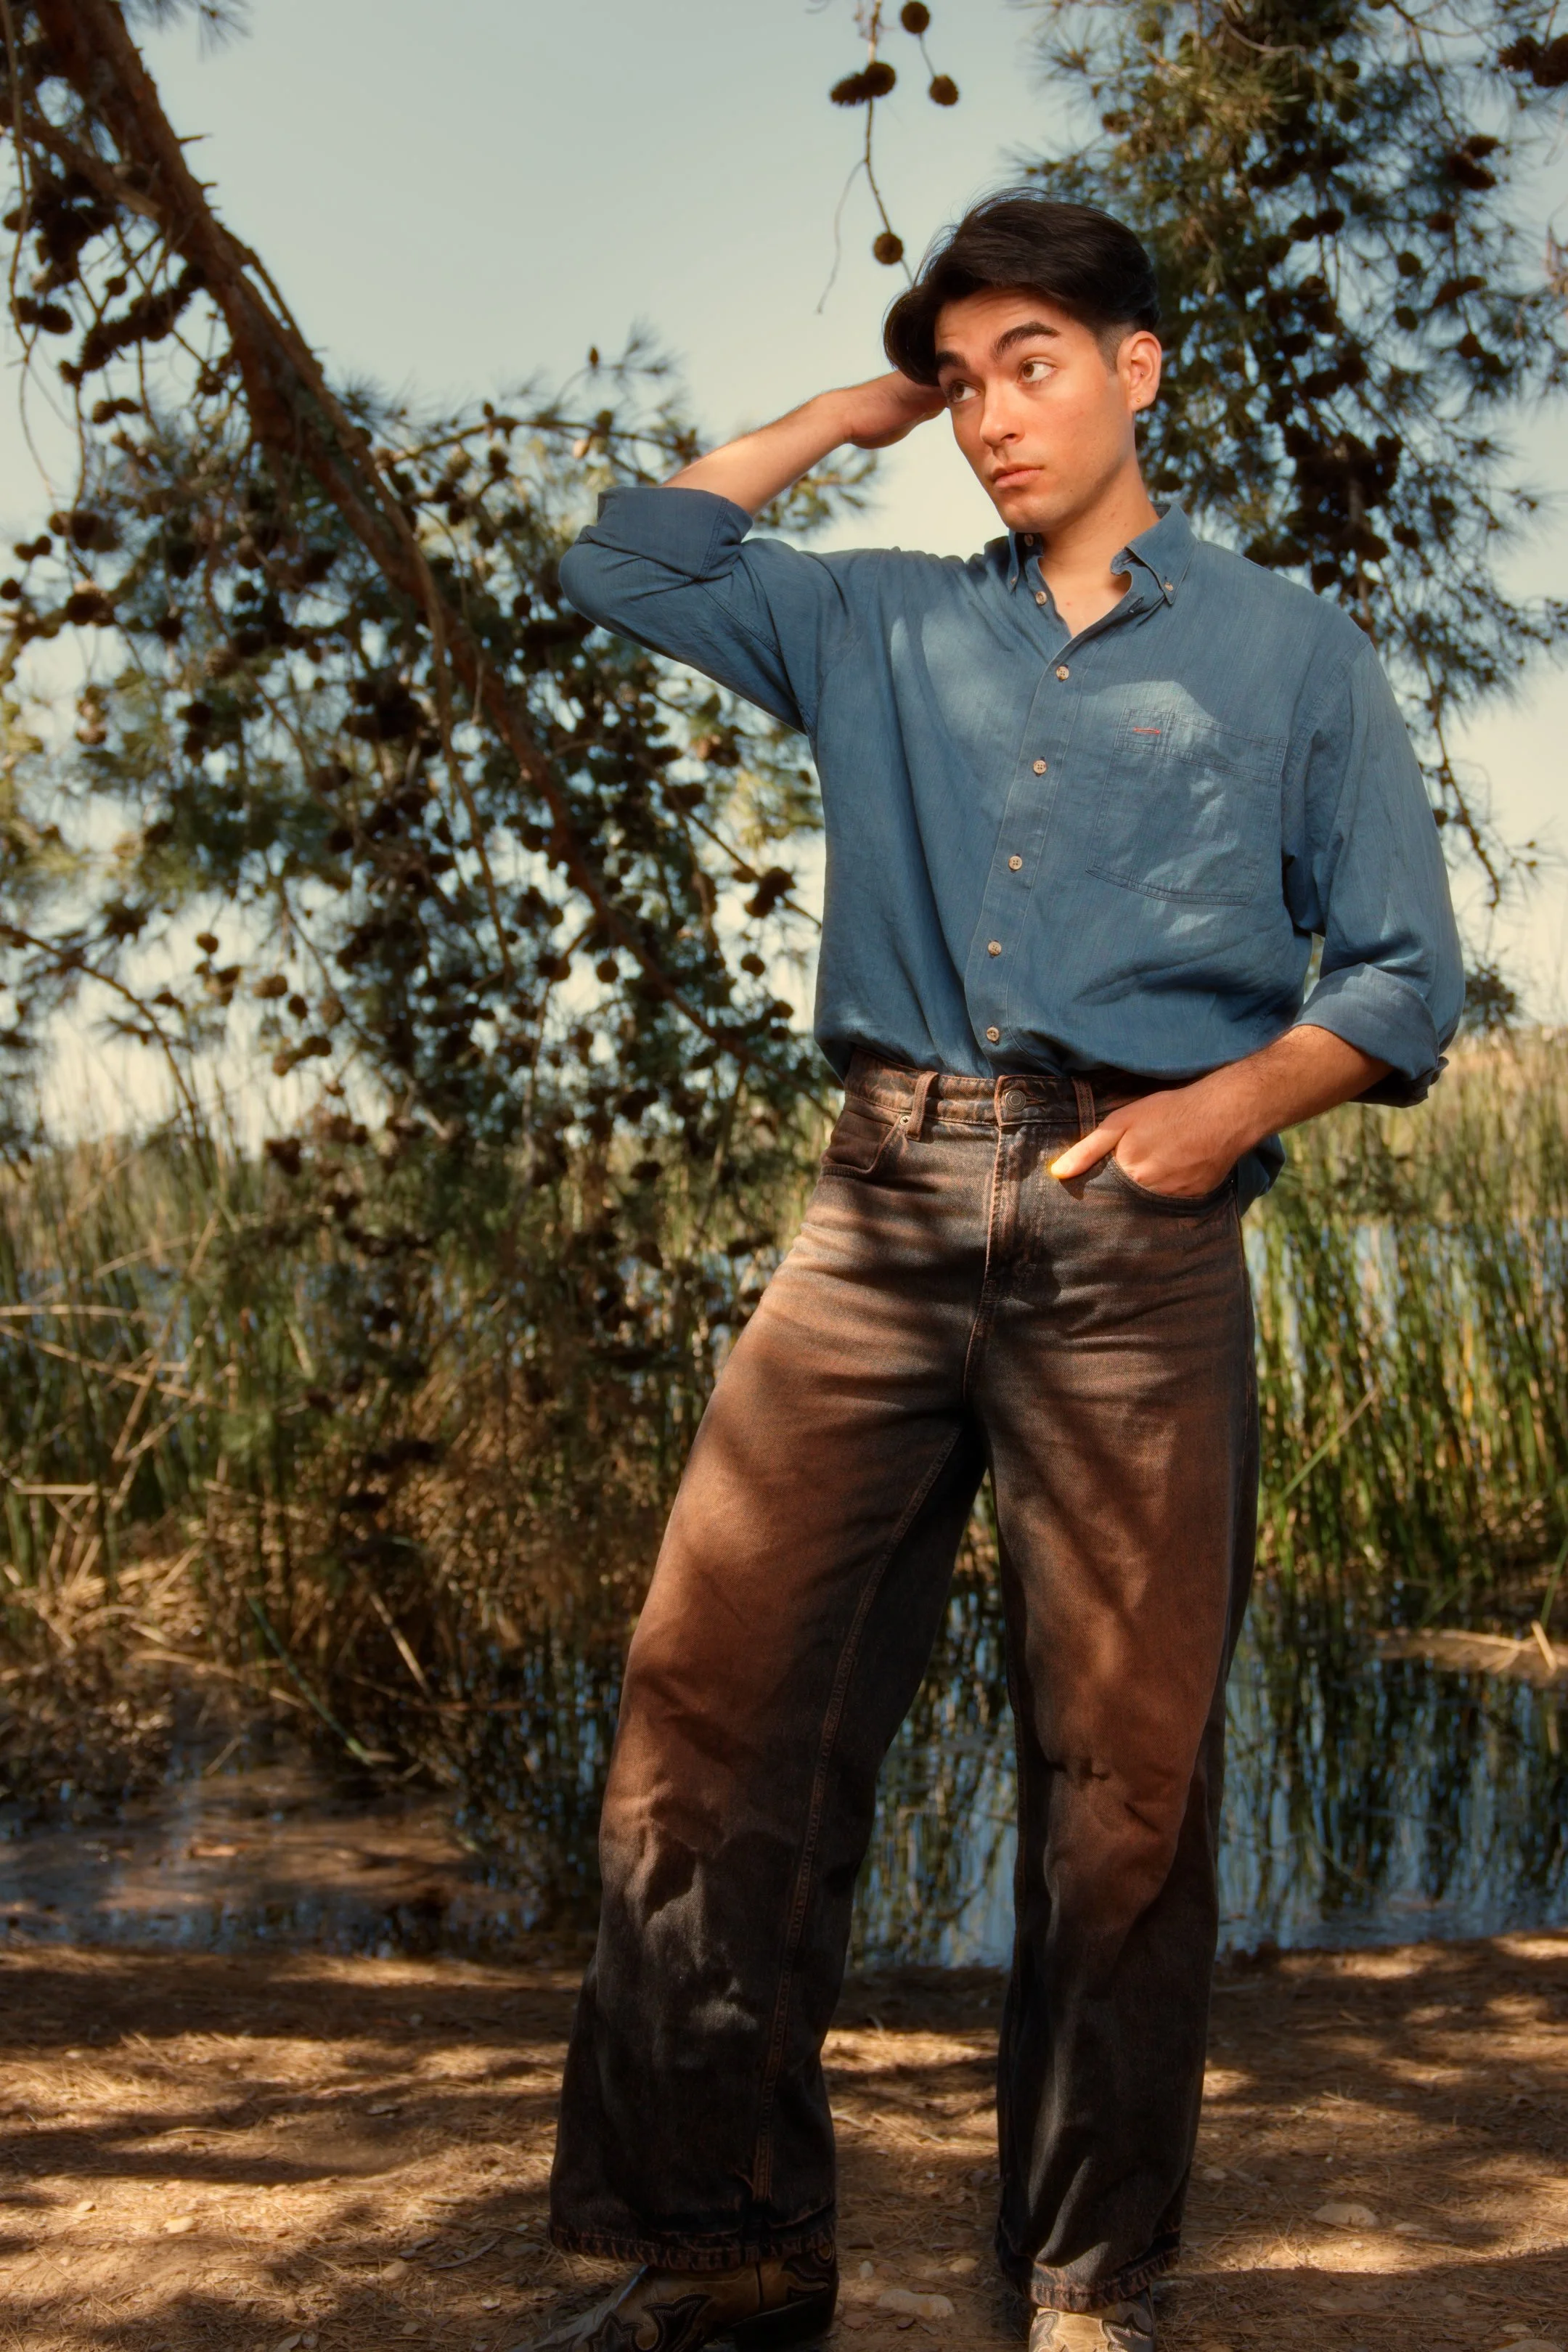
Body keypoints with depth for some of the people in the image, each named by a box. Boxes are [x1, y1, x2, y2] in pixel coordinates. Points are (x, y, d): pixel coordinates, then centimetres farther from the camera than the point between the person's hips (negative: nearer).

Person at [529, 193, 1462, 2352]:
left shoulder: (1289, 653, 14)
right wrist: (853, 415, 25)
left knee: (1125, 1767, -4)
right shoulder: (885, 631, 22)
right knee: (721, 1702, -6)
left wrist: (1242, 1097, -10)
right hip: (886, 1208, 3)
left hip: (1134, 1238, -2)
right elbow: (626, 565, 25)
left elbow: (1406, 980, 8)